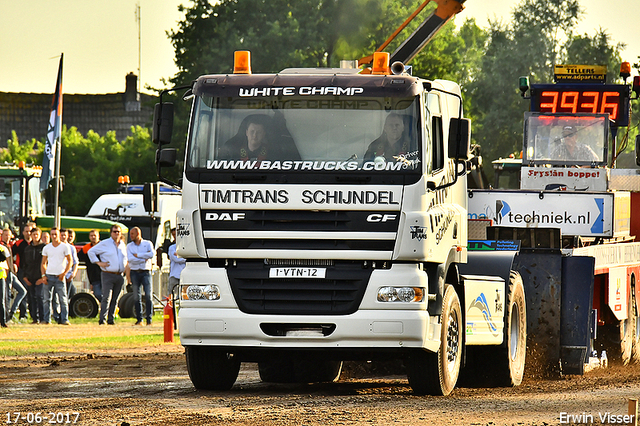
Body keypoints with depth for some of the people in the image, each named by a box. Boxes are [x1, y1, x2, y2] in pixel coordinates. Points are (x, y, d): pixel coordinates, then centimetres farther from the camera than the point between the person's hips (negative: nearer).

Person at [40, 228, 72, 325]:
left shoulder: (65, 247, 1)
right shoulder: (46, 248, 11)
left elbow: (70, 262, 2)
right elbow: (43, 263, 16)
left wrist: (64, 273, -8)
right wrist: (43, 275, 2)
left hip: (59, 277, -3)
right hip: (48, 276, 3)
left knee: (63, 299, -7)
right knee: (47, 299, 3)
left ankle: (64, 319, -5)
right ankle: (46, 319, 9)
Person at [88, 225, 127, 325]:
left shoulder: (123, 245, 15)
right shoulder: (104, 244, -1)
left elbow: (126, 257, 34)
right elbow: (91, 252, 2)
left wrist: (126, 265, 14)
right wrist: (99, 263, -6)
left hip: (119, 275, 5)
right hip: (108, 275, -5)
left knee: (115, 299, 6)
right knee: (107, 297, -14)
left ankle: (111, 319, 11)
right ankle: (102, 319, -16)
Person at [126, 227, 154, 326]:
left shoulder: (147, 244, 7)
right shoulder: (129, 246, 10)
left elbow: (151, 254, -12)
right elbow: (130, 259, -5)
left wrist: (137, 255, -9)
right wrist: (144, 258, -8)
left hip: (146, 272, -2)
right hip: (134, 272, 2)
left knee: (148, 296, -10)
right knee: (136, 297, -1)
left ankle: (149, 319, -7)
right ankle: (139, 319, 4)